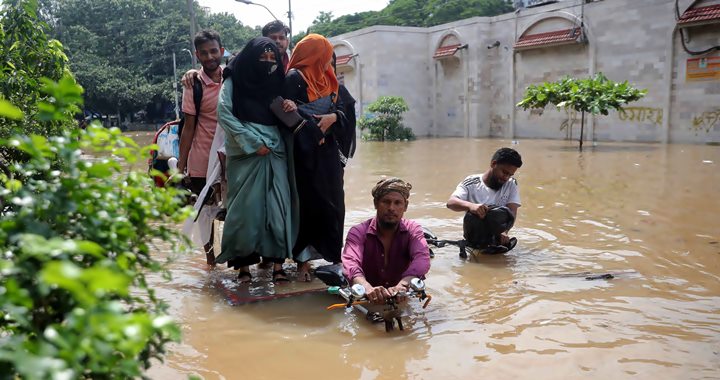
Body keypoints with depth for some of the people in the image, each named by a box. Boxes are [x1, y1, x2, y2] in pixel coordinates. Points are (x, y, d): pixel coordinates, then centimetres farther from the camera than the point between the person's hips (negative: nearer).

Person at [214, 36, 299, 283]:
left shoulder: (276, 81, 16)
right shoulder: (234, 81, 3)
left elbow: (284, 117, 20)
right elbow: (223, 114, -8)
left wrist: (292, 108, -5)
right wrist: (253, 142, -13)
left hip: (275, 151, 4)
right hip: (246, 153, -3)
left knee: (278, 205, -5)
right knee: (247, 206, -6)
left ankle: (277, 262, -2)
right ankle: (243, 263, 2)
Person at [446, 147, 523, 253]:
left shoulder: (511, 184, 8)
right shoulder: (472, 183, -1)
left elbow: (512, 213, -6)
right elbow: (450, 202, -17)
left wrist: (503, 231, -27)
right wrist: (470, 205, -38)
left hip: (496, 235, 1)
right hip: (475, 236, -1)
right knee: (473, 214, -33)